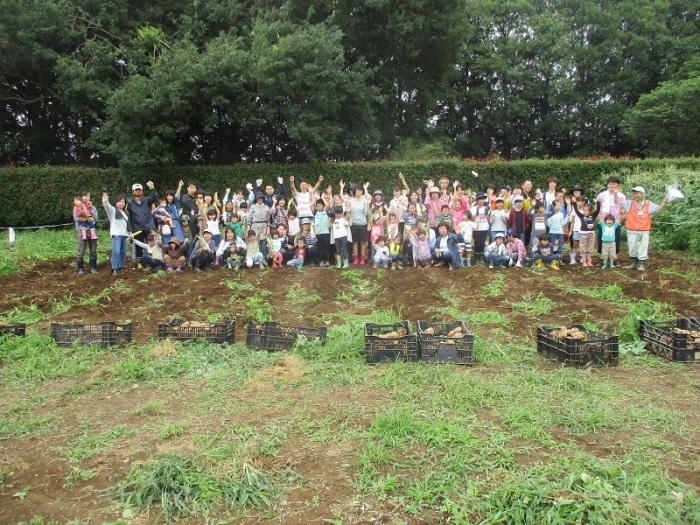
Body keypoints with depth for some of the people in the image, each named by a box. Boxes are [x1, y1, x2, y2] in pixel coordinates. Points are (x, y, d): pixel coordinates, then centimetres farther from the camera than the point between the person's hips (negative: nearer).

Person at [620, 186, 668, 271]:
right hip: (631, 231, 1)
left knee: (642, 248, 2)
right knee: (632, 248, 10)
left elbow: (659, 208, 4)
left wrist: (665, 201, -10)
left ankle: (641, 264, 9)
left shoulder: (648, 204, 2)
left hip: (644, 232, -1)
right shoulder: (629, 204, 2)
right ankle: (633, 263, 22)